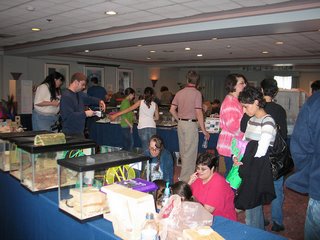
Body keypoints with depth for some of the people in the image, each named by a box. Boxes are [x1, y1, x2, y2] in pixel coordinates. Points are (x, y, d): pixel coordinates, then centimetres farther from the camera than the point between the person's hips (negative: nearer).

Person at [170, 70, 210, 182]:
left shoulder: (179, 93, 7)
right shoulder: (197, 93, -11)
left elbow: (172, 110, 6)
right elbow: (199, 113, -15)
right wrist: (204, 130, -10)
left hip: (181, 124, 7)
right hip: (191, 124, -6)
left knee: (183, 152, 16)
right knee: (190, 153, 0)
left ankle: (184, 176, 28)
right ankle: (186, 179, 4)